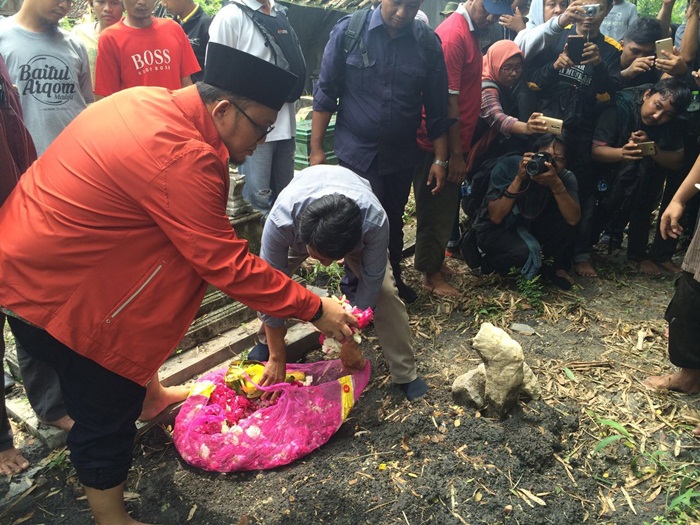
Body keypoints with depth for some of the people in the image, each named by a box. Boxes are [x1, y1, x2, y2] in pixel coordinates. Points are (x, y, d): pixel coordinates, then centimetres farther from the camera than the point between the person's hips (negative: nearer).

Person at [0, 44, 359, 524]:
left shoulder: (150, 102, -2)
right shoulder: (179, 157, -31)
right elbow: (227, 263, -29)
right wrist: (313, 308, -22)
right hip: (48, 285, -9)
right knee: (106, 401, 5)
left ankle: (150, 397, 55)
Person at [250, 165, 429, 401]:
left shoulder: (375, 221, -44)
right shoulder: (281, 220, -44)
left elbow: (370, 283, -28)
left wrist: (350, 340, -19)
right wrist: (277, 357, -25)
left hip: (355, 225, -1)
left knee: (384, 290, -17)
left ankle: (405, 374, -3)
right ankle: (266, 343, 14)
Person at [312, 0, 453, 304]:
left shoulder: (428, 43, -4)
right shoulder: (348, 30, -9)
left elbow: (437, 107, 3)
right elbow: (326, 93, -5)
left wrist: (440, 159, 4)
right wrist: (316, 148, -5)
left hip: (401, 155, 3)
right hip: (357, 151, -2)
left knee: (393, 222, 17)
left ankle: (392, 280, 38)